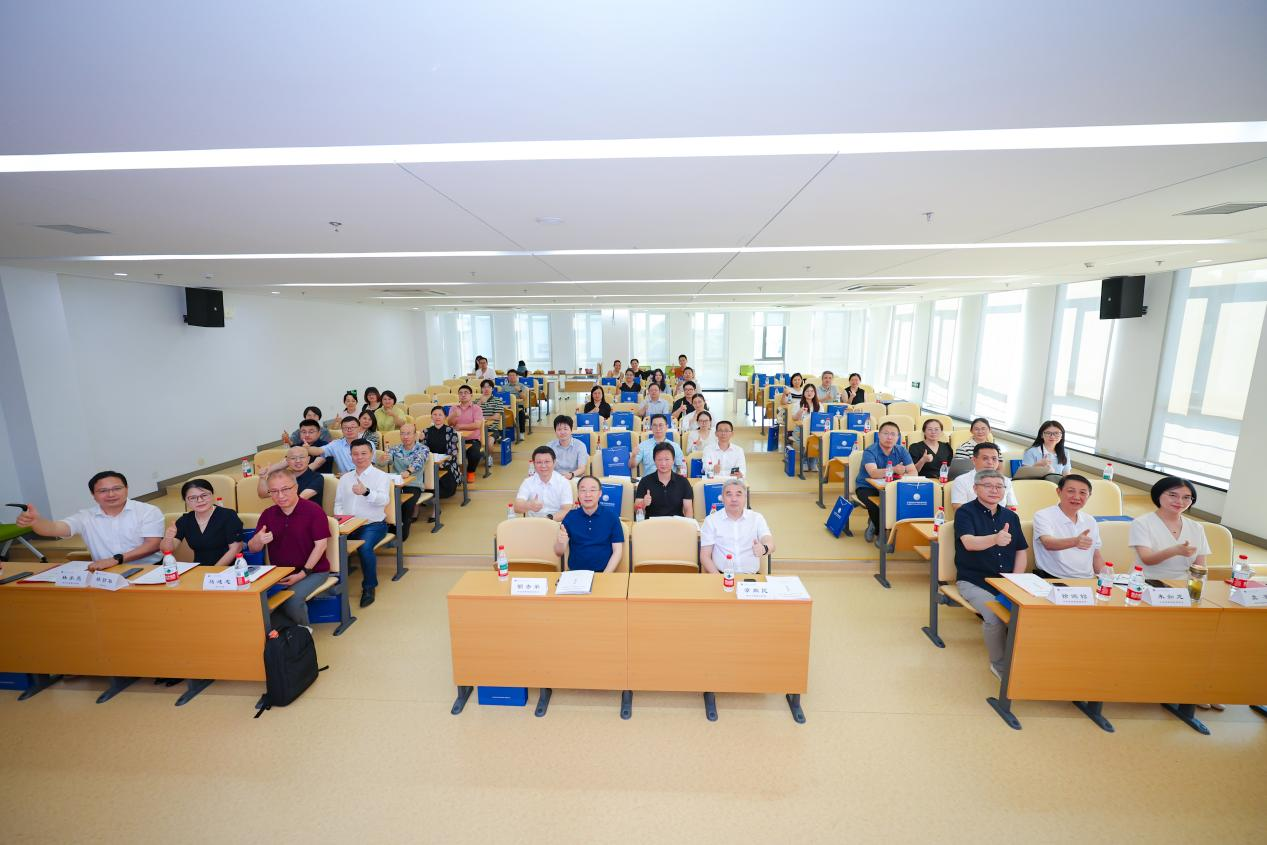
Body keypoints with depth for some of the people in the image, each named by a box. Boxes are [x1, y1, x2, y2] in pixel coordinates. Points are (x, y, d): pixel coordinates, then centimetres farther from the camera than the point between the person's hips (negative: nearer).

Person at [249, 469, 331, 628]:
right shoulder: (268, 514, 6)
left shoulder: (314, 511, -10)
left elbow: (321, 544, -12)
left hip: (312, 571, -5)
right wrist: (258, 540, -18)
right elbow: (252, 549, 7)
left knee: (292, 599, -29)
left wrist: (302, 573, -17)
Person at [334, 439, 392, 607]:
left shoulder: (381, 476, 1)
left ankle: (369, 587, -10)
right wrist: (340, 516, -4)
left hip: (373, 524, -4)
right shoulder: (345, 478, 18)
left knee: (365, 547, -31)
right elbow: (338, 502, 19)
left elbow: (384, 500, -16)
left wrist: (366, 492, -35)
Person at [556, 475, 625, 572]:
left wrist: (606, 575, -11)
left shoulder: (611, 516, 2)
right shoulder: (570, 516, 5)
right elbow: (559, 553, 4)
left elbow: (617, 551, 1)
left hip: (603, 573, -1)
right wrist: (560, 542, -17)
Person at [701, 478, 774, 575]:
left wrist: (764, 549, -30)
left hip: (751, 576, 1)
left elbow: (770, 545, -6)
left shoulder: (757, 518, 8)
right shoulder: (711, 520, 5)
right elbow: (705, 556, 4)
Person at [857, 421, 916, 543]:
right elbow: (873, 473, -33)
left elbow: (913, 472, -8)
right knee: (876, 505, -33)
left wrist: (903, 476, -30)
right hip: (867, 487, -4)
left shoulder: (901, 451, -1)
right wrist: (894, 470, -48)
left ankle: (875, 524, 1)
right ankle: (881, 533, 0)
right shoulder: (870, 451, -16)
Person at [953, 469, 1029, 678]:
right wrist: (995, 539, -43)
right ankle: (999, 664, -1)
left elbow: (1021, 551, 15)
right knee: (995, 615, -28)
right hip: (974, 581, -5)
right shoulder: (965, 512, -5)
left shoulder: (1011, 516, 14)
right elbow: (969, 543, -22)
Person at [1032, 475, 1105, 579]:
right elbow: (1048, 543, -23)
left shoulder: (1091, 521, 15)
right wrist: (1075, 541, -41)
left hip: (1086, 581, 7)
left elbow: (1096, 557, 21)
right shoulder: (1043, 516, -5)